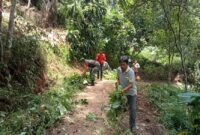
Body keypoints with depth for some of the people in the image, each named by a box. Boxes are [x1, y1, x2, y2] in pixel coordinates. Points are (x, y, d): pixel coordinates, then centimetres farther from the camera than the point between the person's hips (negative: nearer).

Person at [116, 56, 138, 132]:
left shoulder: (130, 71, -26)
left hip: (131, 92, -4)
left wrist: (124, 90, -43)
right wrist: (118, 83, -12)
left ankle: (132, 125, 12)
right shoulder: (119, 69, -10)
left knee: (132, 108, -1)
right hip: (122, 92, 5)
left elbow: (131, 84, -30)